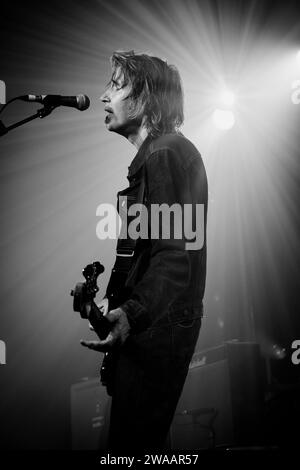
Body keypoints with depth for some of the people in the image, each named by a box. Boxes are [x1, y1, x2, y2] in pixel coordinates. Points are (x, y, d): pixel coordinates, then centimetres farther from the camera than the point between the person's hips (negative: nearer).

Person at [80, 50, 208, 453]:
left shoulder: (168, 153, -15)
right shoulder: (157, 152, 20)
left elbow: (173, 253, -25)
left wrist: (132, 314, -37)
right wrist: (119, 301, 28)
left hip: (157, 326, -11)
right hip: (156, 324, 11)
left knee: (132, 440, -6)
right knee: (148, 436, 18)